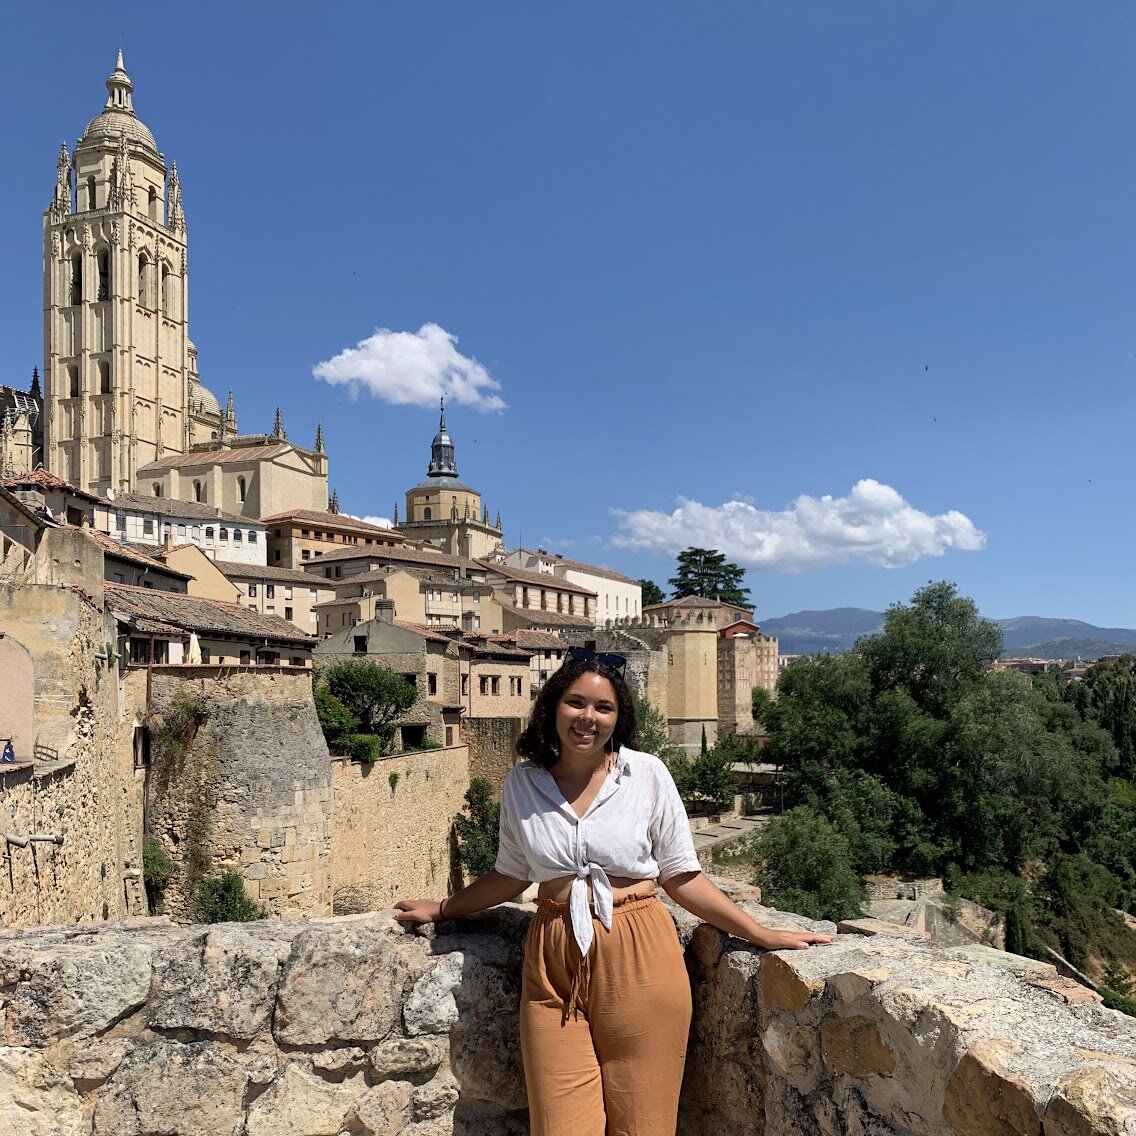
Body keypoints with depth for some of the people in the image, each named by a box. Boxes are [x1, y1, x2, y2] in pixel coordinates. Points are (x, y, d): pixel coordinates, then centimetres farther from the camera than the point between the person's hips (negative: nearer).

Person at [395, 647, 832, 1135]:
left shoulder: (647, 773, -4)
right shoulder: (521, 782, 3)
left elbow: (680, 876, 2)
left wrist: (763, 935, 0)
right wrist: (441, 909, 23)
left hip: (639, 962, -1)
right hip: (555, 966, 2)